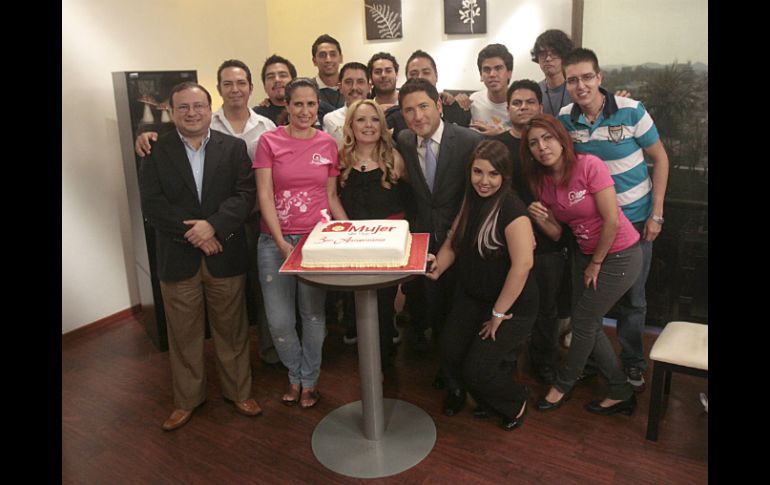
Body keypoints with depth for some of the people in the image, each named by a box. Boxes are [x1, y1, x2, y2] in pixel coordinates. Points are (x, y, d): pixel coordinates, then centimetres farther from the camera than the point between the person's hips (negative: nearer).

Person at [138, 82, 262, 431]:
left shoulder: (234, 147, 2)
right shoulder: (156, 151, 1)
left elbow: (245, 195, -7)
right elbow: (152, 204, -7)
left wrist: (213, 225, -20)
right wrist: (192, 233, -15)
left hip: (225, 255, 0)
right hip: (177, 257, 0)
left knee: (231, 329, 12)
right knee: (183, 333, 12)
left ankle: (239, 391, 31)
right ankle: (187, 399, 30)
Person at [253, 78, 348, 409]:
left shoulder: (328, 144, 5)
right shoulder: (269, 142, -2)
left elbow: (332, 197, 10)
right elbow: (264, 196, -6)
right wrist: (282, 243, -14)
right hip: (276, 241, -1)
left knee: (313, 314, 8)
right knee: (279, 320, 1)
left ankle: (309, 380, 30)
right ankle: (296, 375, 29)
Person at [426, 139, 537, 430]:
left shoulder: (511, 209, -22)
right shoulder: (471, 201, 2)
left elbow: (522, 264, -27)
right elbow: (453, 243, 10)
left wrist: (499, 313, -20)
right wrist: (438, 267, -8)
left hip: (511, 305, -6)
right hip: (471, 296, 7)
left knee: (476, 370, -9)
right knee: (450, 354, -4)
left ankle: (515, 402, 26)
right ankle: (487, 399, 27)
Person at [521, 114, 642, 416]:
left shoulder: (589, 166, -22)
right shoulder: (543, 182, -1)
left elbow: (612, 221, -22)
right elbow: (557, 234, 3)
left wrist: (596, 264, -11)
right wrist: (540, 219, -19)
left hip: (619, 255, -7)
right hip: (586, 255, 7)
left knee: (583, 322, 2)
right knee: (589, 325, 10)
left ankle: (563, 385, 27)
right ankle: (621, 393, 29)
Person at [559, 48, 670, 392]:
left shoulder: (631, 111, -14)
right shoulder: (565, 118, -7)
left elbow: (660, 159, -5)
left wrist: (656, 214, -8)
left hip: (635, 219, -2)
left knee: (633, 298, 9)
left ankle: (633, 363, 28)